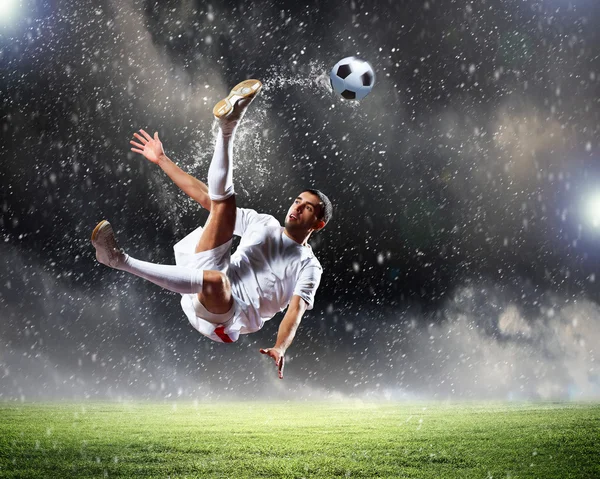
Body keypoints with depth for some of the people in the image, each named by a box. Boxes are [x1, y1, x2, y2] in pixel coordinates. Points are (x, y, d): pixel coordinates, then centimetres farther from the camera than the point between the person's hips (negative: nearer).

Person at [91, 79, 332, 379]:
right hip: (197, 295, 4)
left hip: (226, 322, -4)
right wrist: (162, 160, 18)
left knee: (215, 279, -42)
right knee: (222, 203, -5)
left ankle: (120, 259, -40)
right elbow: (205, 198, 21)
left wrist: (280, 348, -27)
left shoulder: (309, 267, 13)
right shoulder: (263, 224, 24)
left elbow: (296, 309, -5)